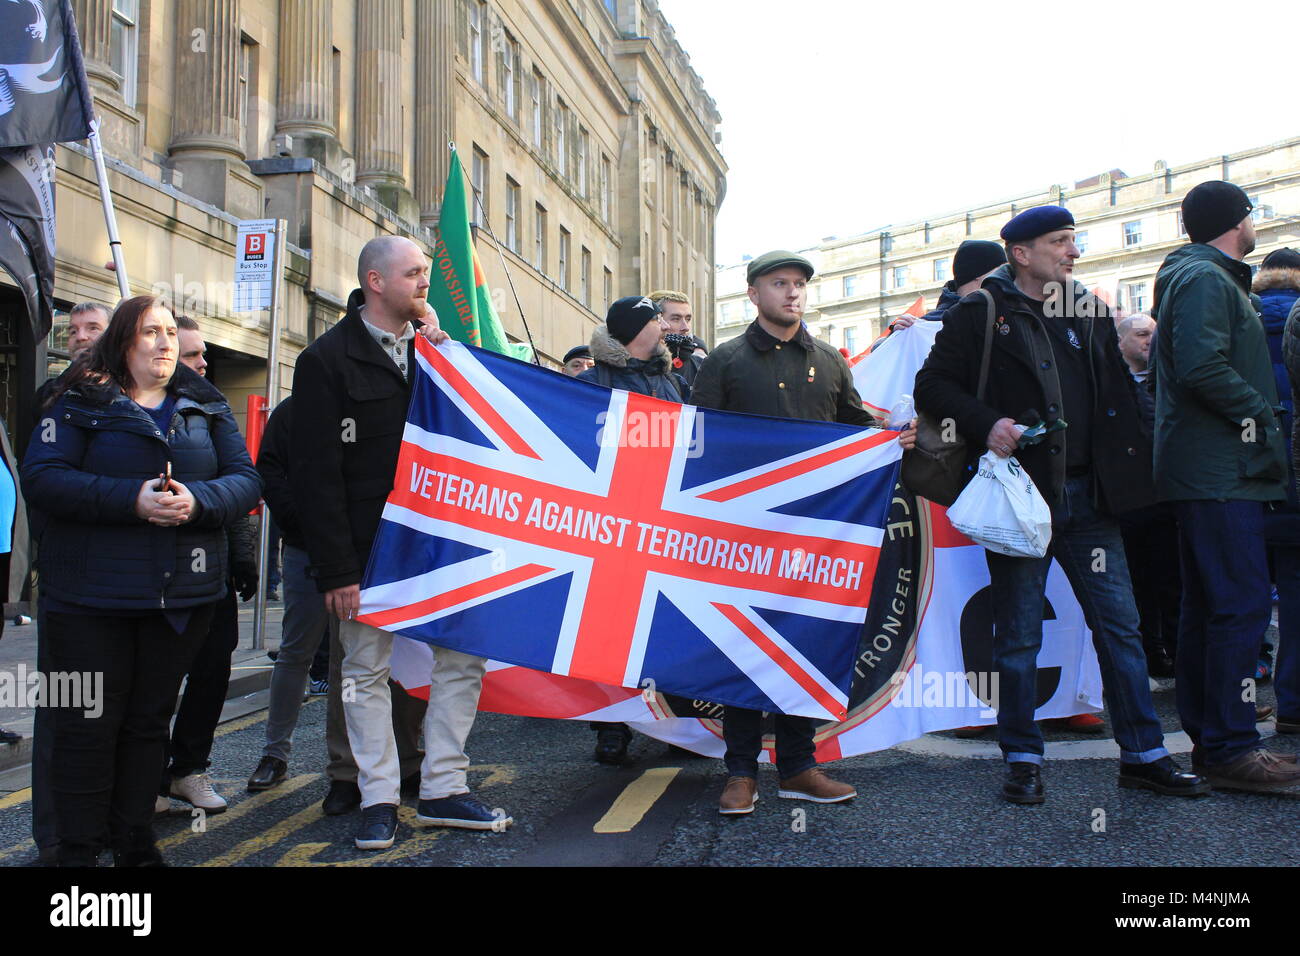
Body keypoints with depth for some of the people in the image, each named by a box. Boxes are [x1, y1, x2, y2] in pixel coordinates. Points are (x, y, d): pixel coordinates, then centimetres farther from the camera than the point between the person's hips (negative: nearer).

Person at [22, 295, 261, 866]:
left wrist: (197, 500, -18)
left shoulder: (208, 407, 11)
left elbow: (245, 480, 2)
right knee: (88, 724, 2)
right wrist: (131, 499, -22)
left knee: (150, 720, 14)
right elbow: (41, 477, -11)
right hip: (91, 595, -3)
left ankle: (133, 840, 27)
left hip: (183, 594, 3)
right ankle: (80, 850, 16)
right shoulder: (81, 402, 1)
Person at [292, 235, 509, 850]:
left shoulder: (432, 350, 13)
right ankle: (379, 799, 18)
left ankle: (442, 790, 15)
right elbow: (317, 473, -11)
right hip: (368, 549, -5)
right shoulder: (328, 360, -5)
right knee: (367, 671, 6)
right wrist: (336, 569, -15)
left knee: (464, 656, 3)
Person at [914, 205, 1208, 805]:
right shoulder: (981, 313, -1)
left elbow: (1116, 396, 21)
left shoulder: (1089, 312, 15)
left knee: (1120, 625, 5)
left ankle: (1143, 754, 17)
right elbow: (932, 385, -2)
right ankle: (1022, 759, 17)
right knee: (1018, 636, 5)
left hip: (1086, 497, 5)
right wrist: (986, 423, -18)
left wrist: (1125, 470, 9)